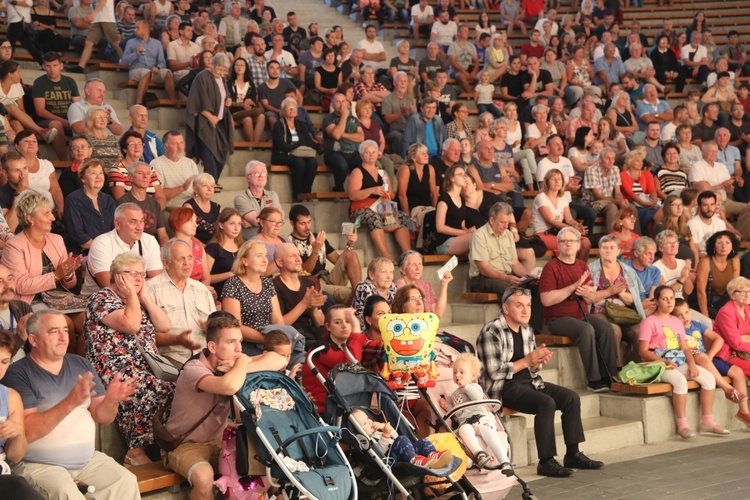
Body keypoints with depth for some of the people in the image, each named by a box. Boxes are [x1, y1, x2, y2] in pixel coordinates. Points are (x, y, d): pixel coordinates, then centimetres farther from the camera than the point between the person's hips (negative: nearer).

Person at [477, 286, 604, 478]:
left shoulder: (526, 330, 13)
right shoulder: (491, 332, -14)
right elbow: (494, 372, -21)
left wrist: (539, 360, -3)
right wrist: (526, 361, -18)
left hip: (530, 382, 9)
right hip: (505, 388, -9)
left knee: (572, 398, -5)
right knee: (546, 403, -30)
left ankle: (573, 454, 1)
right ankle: (546, 462, -25)